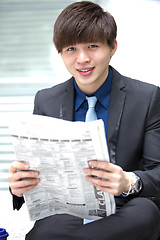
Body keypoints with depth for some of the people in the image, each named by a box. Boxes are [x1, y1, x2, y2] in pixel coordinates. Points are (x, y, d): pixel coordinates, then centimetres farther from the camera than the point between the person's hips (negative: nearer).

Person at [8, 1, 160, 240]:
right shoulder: (45, 101, 9)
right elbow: (36, 165, 9)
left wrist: (130, 182, -28)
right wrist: (19, 185, -17)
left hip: (125, 214, 2)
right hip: (66, 211, -2)